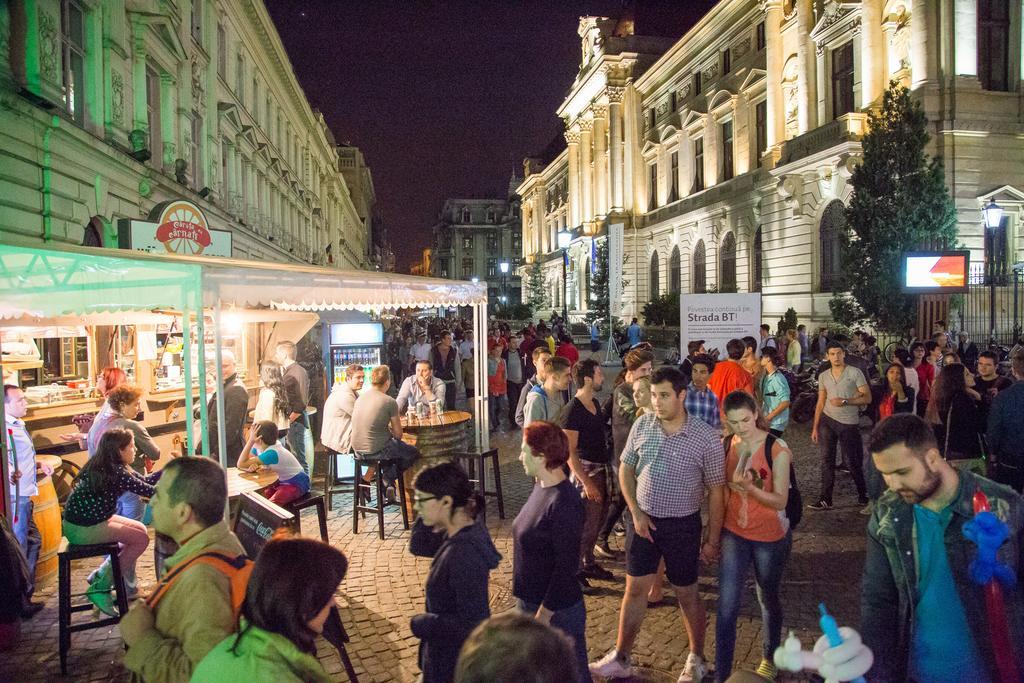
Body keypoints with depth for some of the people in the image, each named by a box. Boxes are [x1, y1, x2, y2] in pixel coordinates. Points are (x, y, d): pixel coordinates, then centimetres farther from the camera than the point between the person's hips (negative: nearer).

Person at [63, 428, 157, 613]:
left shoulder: (111, 466, 6)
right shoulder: (116, 472, -23)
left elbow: (145, 481, 12)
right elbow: (149, 491, -19)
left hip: (91, 519, 10)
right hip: (81, 529, -10)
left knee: (140, 529, 14)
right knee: (141, 539, -8)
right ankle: (100, 588, 2)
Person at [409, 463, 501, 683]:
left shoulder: (464, 554, -32)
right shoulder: (466, 530, -5)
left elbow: (473, 622, -29)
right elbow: (418, 546, 9)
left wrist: (423, 624, -18)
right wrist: (430, 521, -8)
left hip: (455, 664, -8)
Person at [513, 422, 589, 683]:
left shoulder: (564, 504, -26)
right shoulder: (540, 487, 1)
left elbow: (566, 567, -24)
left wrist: (544, 614, -18)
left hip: (558, 610, -9)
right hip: (531, 601, 9)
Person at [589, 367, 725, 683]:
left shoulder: (706, 438, -15)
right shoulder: (642, 425, -6)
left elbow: (716, 491, -7)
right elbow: (626, 469, 5)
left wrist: (713, 540, -4)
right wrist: (636, 513, -4)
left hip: (682, 525, -3)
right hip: (643, 520, 3)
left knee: (687, 594, 12)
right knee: (635, 589, 12)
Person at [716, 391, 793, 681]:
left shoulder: (777, 449, -17)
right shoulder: (725, 445, -5)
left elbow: (780, 501, -18)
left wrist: (750, 488, -35)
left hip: (771, 538, -2)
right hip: (733, 534, 2)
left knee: (769, 601, 19)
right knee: (727, 607, -2)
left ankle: (769, 659, 42)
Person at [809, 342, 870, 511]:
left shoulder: (855, 373, -5)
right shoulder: (823, 376, 7)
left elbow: (867, 398, -7)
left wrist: (845, 401, -20)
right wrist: (815, 427, 8)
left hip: (849, 423, -3)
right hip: (827, 421, 3)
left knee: (852, 461, 3)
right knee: (827, 460, 1)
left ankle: (863, 495, 25)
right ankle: (825, 500, 4)